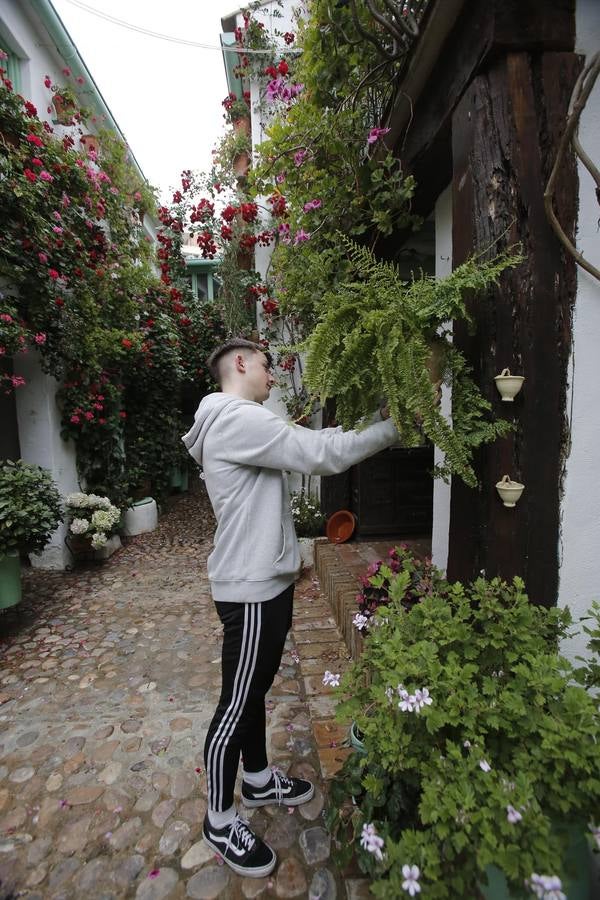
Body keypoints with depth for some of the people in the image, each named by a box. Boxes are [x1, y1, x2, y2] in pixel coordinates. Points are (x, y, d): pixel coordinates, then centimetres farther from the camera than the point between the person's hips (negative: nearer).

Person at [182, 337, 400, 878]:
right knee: (237, 704, 9)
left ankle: (258, 779, 47)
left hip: (267, 581, 10)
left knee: (257, 688, 25)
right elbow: (323, 455, -25)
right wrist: (392, 429, -14)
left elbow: (307, 447, 13)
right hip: (250, 589, -10)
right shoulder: (237, 418, -21)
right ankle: (219, 821, 32)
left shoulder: (243, 424, 14)